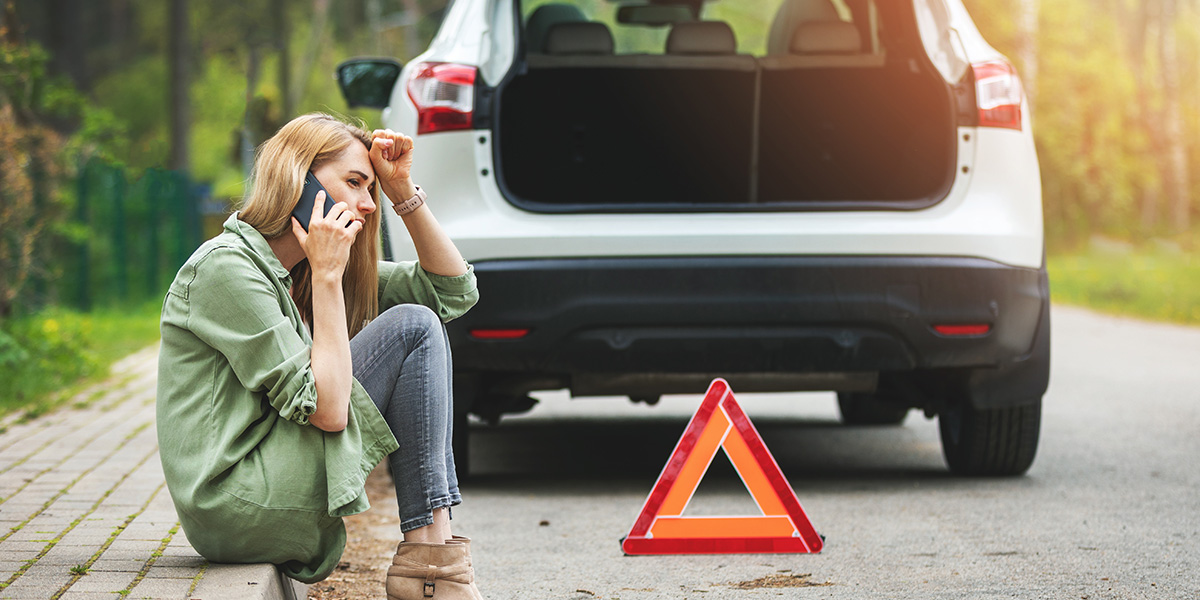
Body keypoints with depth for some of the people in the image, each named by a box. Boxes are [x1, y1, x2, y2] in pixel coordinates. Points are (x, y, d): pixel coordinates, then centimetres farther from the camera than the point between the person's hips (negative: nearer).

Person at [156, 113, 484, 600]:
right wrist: (327, 275, -14)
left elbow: (454, 290, 16)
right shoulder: (226, 267, -12)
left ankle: (428, 551, 1)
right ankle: (430, 555, -9)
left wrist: (402, 189, 7)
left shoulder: (305, 271, 15)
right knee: (412, 327, -9)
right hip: (231, 509, -10)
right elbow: (326, 409, -18)